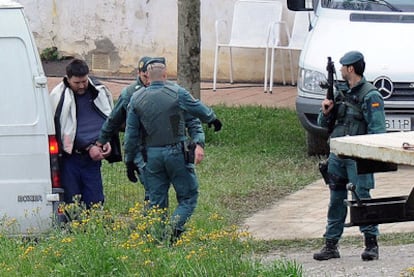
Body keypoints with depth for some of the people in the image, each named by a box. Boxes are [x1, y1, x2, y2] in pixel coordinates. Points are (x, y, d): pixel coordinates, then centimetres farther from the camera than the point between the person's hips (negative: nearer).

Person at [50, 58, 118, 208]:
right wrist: (89, 147, -12)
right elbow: (62, 130, -9)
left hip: (93, 157, 4)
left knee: (95, 202, 2)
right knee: (71, 203, -2)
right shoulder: (59, 96, -6)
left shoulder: (100, 91, 8)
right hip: (70, 157, -4)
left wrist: (107, 141, 3)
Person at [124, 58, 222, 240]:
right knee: (188, 196, 5)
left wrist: (130, 160, 15)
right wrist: (212, 119, 32)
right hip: (177, 153, -3)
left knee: (156, 201, 11)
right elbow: (199, 109, 11)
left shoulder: (136, 99, 3)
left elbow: (131, 134, 6)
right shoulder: (177, 94, -6)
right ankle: (176, 226, -17)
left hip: (151, 155, 3)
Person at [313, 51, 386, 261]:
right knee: (336, 200, 10)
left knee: (362, 198, -7)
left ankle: (371, 243, 0)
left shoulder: (370, 96, -8)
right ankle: (331, 245, 14)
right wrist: (326, 111, 1)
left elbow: (377, 130, -13)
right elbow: (324, 124, 23)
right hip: (337, 155, 7)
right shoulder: (342, 94, 15)